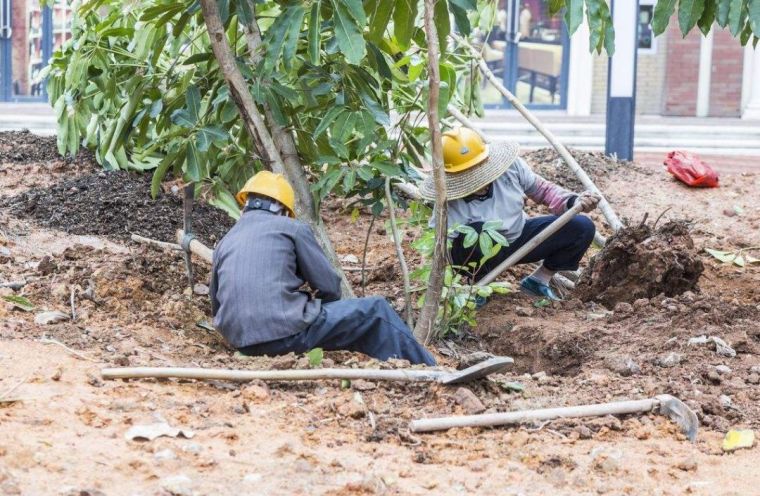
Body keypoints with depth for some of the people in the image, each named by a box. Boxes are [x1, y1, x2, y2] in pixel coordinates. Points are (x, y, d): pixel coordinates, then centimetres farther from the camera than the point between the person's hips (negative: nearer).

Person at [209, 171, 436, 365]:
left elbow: (217, 307, 25)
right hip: (287, 333, -6)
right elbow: (330, 288, 5)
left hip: (241, 342, 6)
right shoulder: (292, 228, 6)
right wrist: (316, 303, 26)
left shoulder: (226, 242, 20)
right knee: (375, 312, 12)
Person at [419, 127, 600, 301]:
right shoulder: (450, 207, -32)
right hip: (482, 253, -4)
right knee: (476, 233, -40)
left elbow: (542, 189, -4)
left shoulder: (510, 165, -21)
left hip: (517, 236, 4)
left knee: (582, 227, -9)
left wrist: (573, 202, -20)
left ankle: (539, 279, 8)